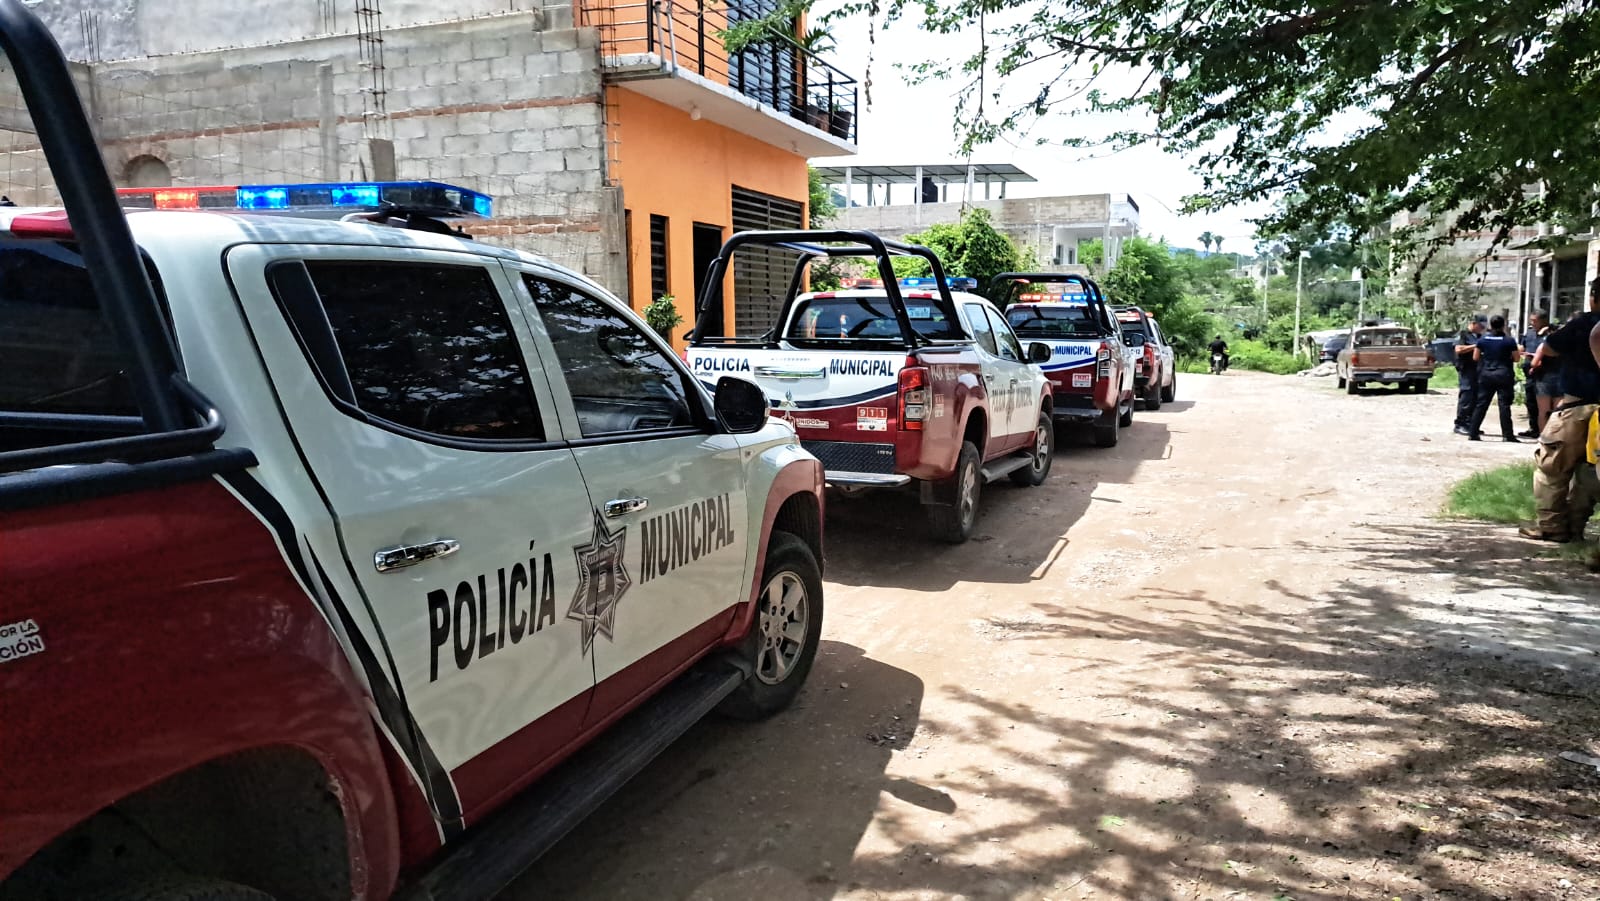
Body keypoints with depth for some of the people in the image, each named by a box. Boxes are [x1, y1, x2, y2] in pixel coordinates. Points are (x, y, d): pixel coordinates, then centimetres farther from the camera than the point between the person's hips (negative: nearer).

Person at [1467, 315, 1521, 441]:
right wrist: (1519, 351, 20)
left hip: (1486, 374, 3)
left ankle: (1473, 433, 5)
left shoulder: (1482, 340, 1)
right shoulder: (1509, 341, -6)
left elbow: (1475, 357, 6)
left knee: (1481, 404, 7)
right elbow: (1516, 358, 0)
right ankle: (1507, 434, 0)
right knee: (1504, 405, -1)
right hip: (1504, 376, -3)